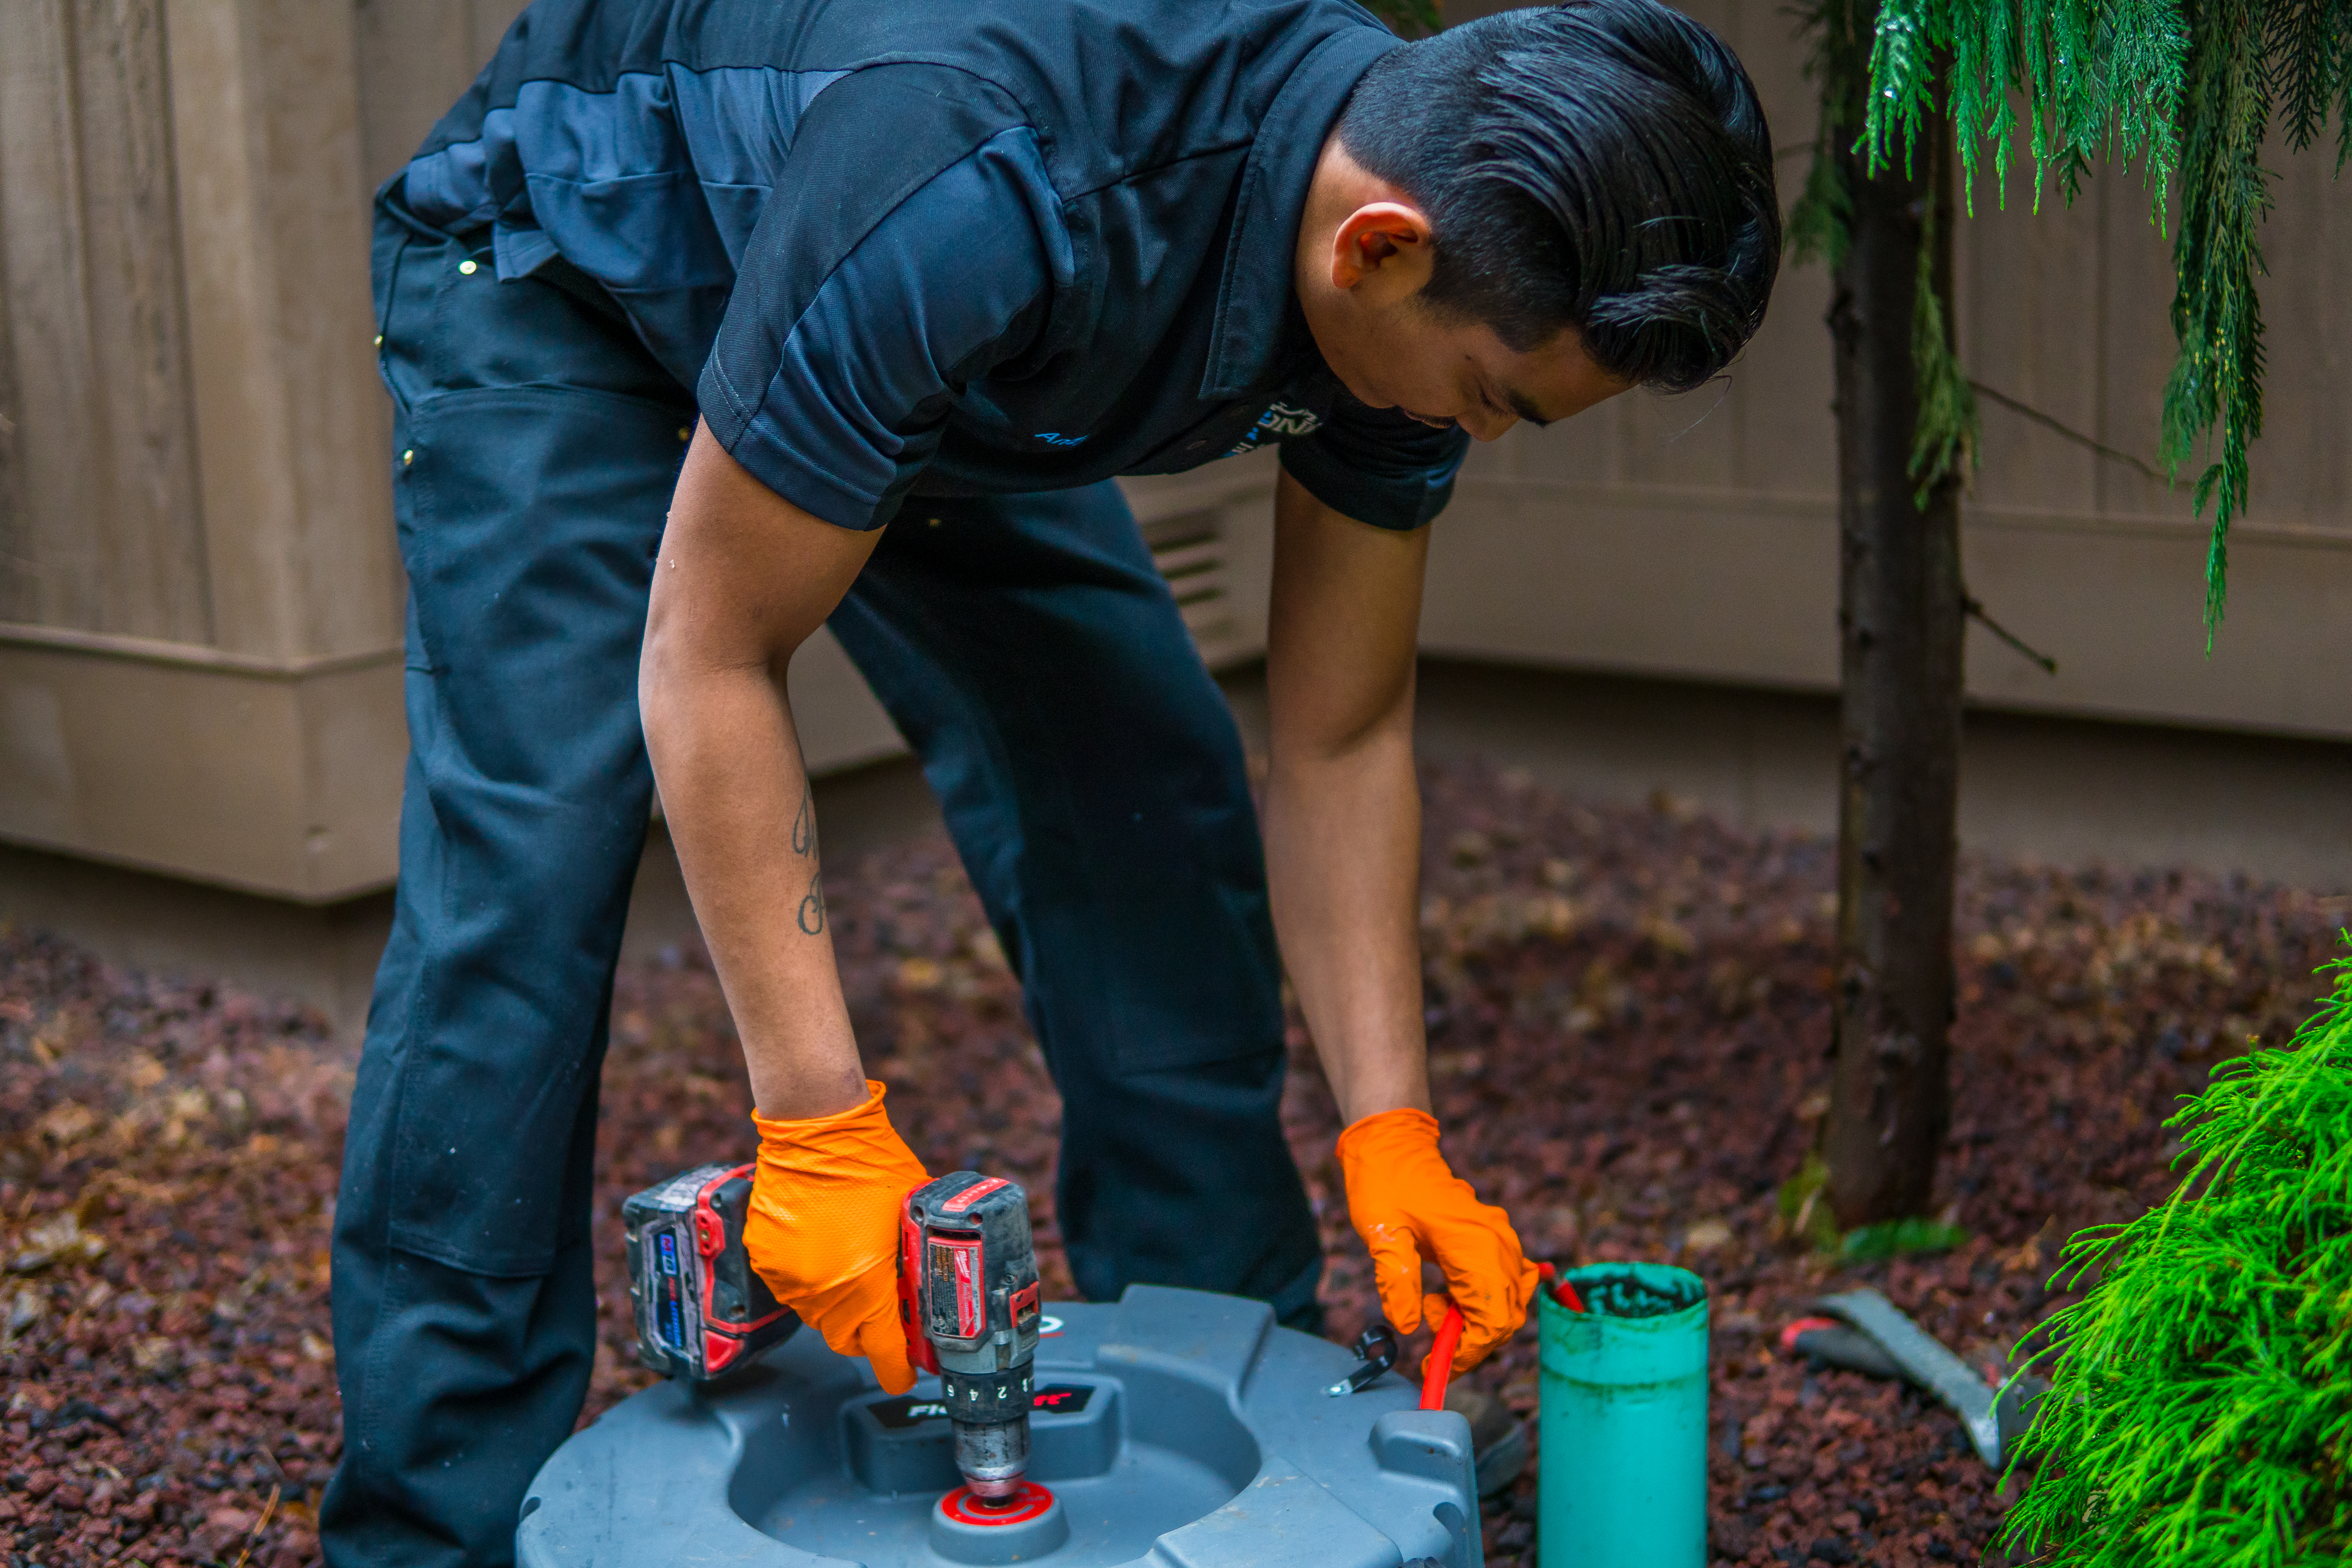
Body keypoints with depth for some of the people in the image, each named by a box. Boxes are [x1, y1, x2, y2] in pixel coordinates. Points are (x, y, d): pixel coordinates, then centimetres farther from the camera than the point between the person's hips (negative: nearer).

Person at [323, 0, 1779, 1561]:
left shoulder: (1421, 265, -22)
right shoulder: (980, 192, -45)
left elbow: (1343, 740, -10)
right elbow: (710, 653, -34)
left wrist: (1394, 1125, -17)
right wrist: (819, 1122, -35)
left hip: (944, 386, 6)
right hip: (564, 276, -6)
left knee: (1159, 832, -2)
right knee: (521, 888, -19)